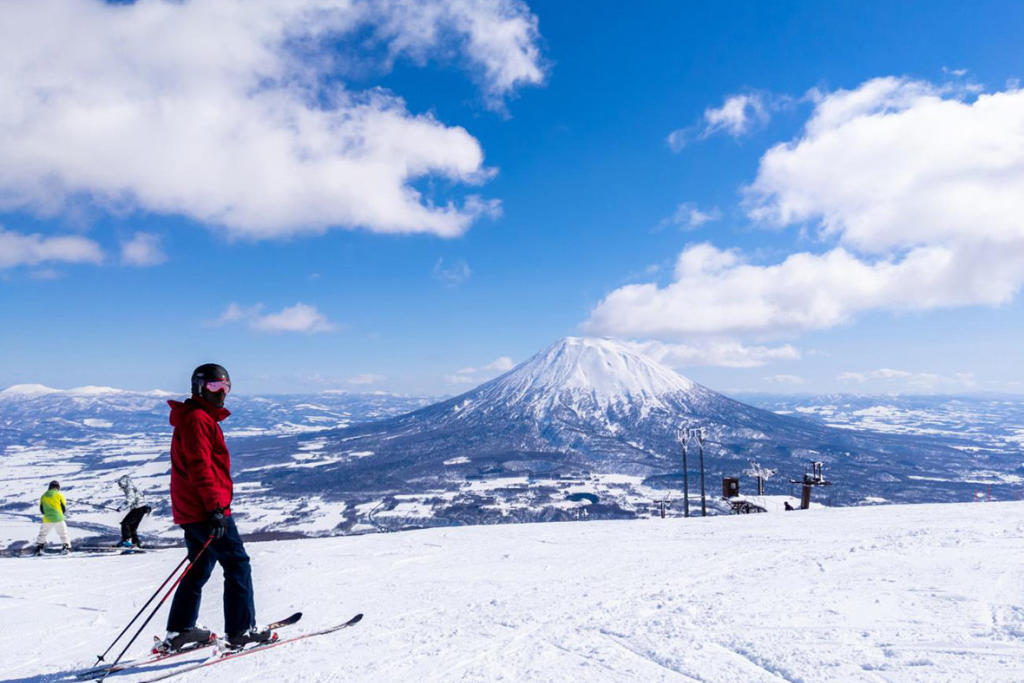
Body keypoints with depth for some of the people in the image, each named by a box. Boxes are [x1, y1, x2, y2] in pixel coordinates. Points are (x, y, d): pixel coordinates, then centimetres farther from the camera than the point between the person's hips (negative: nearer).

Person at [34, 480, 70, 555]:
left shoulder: (44, 496, 7)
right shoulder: (59, 495, -2)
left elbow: (41, 509, 10)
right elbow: (64, 508, 0)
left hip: (47, 519, 2)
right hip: (58, 519, -2)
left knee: (43, 534, 17)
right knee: (63, 534, 8)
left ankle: (39, 548, 10)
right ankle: (66, 546, -2)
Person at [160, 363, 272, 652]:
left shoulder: (203, 418, 20)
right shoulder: (197, 418, -13)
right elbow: (199, 467, -22)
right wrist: (216, 508, -24)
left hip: (192, 511, 10)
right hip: (206, 510, -10)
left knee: (199, 569, 17)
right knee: (237, 565, -4)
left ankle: (179, 631, 24)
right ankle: (241, 630, 1)